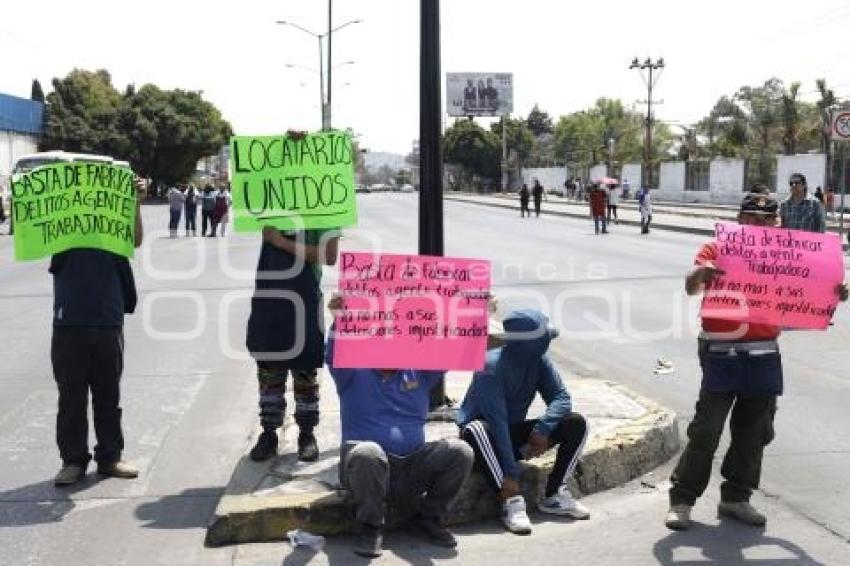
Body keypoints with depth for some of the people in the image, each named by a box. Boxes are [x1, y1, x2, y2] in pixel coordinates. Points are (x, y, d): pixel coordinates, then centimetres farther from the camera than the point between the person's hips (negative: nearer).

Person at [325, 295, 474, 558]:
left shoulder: (420, 371, 14)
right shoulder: (354, 372, 5)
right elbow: (333, 357, -15)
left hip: (413, 469, 3)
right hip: (367, 467, -3)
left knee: (460, 451, -21)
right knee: (366, 452, -38)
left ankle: (428, 516, 3)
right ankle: (371, 526, -12)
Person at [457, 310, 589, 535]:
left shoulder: (538, 361, -6)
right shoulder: (492, 366, -26)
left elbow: (561, 397, -7)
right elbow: (496, 421, -32)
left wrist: (544, 427, -27)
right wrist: (510, 474, -37)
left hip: (515, 432, 6)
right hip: (487, 433, -6)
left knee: (576, 423, -9)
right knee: (475, 430, -40)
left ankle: (554, 495, -9)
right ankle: (511, 500, -37)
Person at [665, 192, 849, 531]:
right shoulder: (716, 249, -1)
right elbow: (691, 289, -14)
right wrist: (699, 274, -37)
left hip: (764, 357, 5)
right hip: (722, 355, -5)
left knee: (754, 432, 11)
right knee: (706, 430, -4)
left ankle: (736, 498, 25)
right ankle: (682, 500, 6)